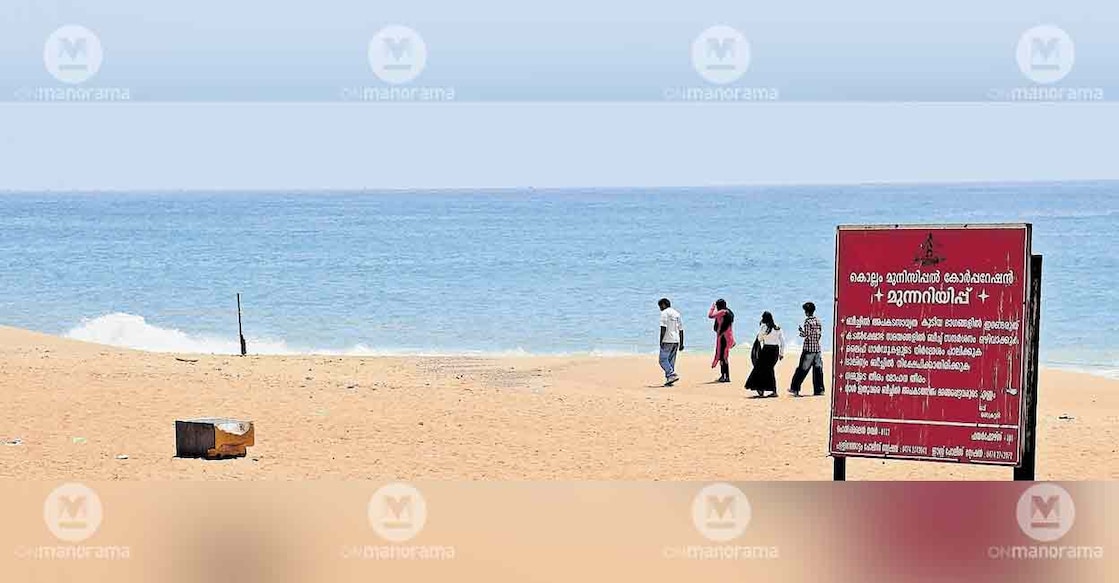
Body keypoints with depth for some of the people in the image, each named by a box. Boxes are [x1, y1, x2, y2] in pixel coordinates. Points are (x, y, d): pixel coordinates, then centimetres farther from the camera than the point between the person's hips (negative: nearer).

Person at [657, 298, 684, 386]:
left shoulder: (664, 313, -5)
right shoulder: (677, 313, 17)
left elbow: (663, 328, -15)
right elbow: (681, 330, 17)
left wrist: (661, 341, -14)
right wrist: (681, 344, 19)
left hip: (667, 340, -7)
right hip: (676, 341, 7)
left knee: (663, 359, -7)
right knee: (671, 361, 10)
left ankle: (672, 374, -23)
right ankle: (669, 379, 7)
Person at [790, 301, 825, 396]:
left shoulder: (808, 321, -11)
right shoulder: (818, 321, 8)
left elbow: (806, 334, -16)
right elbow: (820, 333, 12)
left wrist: (801, 331, 2)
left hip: (809, 348, -6)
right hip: (817, 348, 6)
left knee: (802, 370, -2)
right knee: (818, 369, 6)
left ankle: (795, 388, 2)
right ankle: (819, 389, 4)